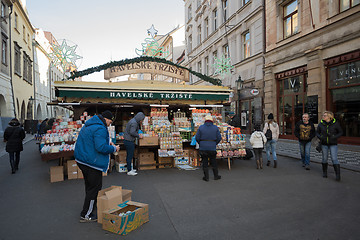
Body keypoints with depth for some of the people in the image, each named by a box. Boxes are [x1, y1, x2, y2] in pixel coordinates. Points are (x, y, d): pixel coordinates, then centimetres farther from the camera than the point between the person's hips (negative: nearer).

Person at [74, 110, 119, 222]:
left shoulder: (89, 125, 14)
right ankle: (86, 215, 11)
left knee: (89, 186, 22)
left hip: (82, 160, 11)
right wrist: (114, 148, -13)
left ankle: (91, 208, 37)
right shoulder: (100, 129, -21)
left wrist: (107, 142, 16)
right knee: (95, 187, 1)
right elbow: (101, 147, -28)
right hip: (91, 163, -11)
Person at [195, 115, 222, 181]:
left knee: (205, 162, 8)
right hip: (212, 148, 1)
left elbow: (197, 138, -4)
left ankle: (206, 177, 13)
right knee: (214, 162, 16)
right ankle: (216, 176, 26)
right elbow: (219, 138, 0)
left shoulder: (201, 127, -4)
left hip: (203, 148, -1)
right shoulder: (215, 128, -1)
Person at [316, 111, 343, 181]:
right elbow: (317, 132, 7)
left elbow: (340, 132, 0)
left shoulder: (335, 123, -8)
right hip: (324, 144, 2)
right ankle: (324, 172, 26)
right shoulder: (321, 124, -3)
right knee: (324, 159, 10)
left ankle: (338, 175, -2)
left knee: (334, 159, -8)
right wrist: (320, 137, -13)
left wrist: (334, 137, -17)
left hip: (333, 144, -2)